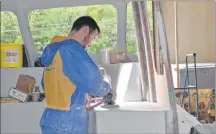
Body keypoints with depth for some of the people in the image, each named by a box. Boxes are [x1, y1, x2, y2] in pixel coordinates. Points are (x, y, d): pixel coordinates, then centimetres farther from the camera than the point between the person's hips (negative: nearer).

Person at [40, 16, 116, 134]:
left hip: (51, 120, 9)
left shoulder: (53, 51, 10)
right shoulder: (72, 49, -16)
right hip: (69, 123, -8)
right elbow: (94, 83, -18)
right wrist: (108, 89, 5)